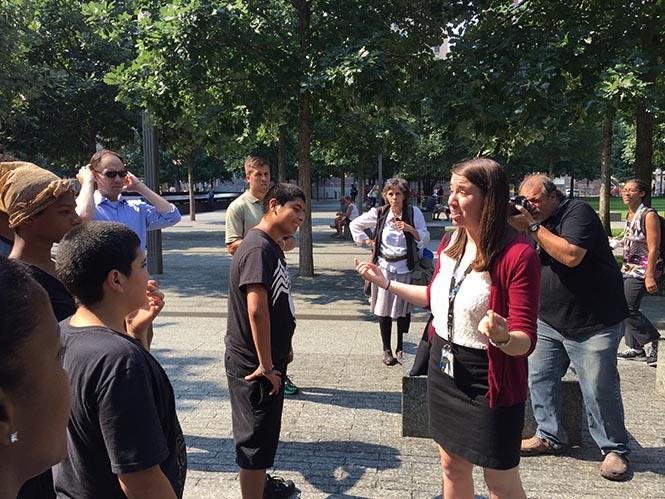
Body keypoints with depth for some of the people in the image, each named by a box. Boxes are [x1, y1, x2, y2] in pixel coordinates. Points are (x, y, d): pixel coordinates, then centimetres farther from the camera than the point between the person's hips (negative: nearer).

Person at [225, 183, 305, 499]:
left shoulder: (272, 246, 10)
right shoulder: (258, 249, -22)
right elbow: (256, 310, -29)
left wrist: (283, 347, 23)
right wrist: (266, 366, -23)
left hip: (269, 360, 10)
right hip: (254, 365, -10)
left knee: (265, 432, 26)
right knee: (256, 439, 4)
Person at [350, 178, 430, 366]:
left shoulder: (414, 213, -2)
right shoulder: (379, 214, 0)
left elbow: (425, 239, -4)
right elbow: (354, 225, 12)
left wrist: (410, 229, -19)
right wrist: (366, 241, 4)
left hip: (405, 267, 0)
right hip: (384, 267, 1)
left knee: (403, 308, 7)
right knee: (384, 308, 4)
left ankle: (400, 347, 22)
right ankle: (386, 350, 15)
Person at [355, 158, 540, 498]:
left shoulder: (518, 254, -22)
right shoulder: (449, 245, 1)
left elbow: (525, 340, -22)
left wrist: (502, 338, -44)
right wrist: (386, 283, 19)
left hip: (489, 381, -7)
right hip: (443, 369, 7)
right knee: (452, 467, 22)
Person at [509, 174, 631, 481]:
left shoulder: (578, 212, -11)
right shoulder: (538, 221, 12)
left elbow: (571, 256, -27)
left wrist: (532, 226, -22)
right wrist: (517, 230, -10)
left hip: (593, 325, -7)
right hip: (548, 321, 7)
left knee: (599, 390, -1)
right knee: (539, 378, 7)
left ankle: (614, 449, 16)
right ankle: (550, 436, 23)